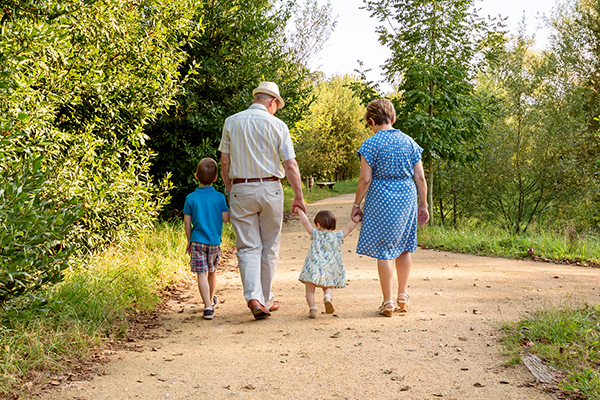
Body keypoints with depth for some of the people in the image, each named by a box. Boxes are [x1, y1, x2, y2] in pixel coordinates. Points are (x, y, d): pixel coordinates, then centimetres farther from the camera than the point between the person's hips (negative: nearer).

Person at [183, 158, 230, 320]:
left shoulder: (191, 198, -3)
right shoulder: (219, 197, -2)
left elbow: (187, 222, -2)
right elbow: (226, 218, -5)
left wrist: (189, 241, 9)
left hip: (197, 241, -2)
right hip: (215, 241, 2)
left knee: (202, 274, -4)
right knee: (212, 272, 20)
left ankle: (208, 306, -14)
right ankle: (211, 300, 40)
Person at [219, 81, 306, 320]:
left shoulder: (231, 123, 3)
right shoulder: (277, 125, -3)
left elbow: (225, 162, 4)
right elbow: (290, 165, -5)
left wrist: (230, 191, 14)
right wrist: (299, 197, 1)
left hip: (241, 189, 1)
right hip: (270, 188, -1)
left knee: (248, 247, 3)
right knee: (269, 247, 11)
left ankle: (253, 296, -15)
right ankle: (266, 299, 19)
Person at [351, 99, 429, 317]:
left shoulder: (371, 144, -6)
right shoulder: (409, 142, 6)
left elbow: (365, 179, -10)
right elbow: (420, 178, 5)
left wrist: (356, 204, 1)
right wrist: (423, 205, 13)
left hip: (381, 198, -4)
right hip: (406, 196, 4)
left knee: (383, 250, 3)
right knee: (404, 246, 18)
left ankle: (388, 302, 6)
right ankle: (403, 295, 23)